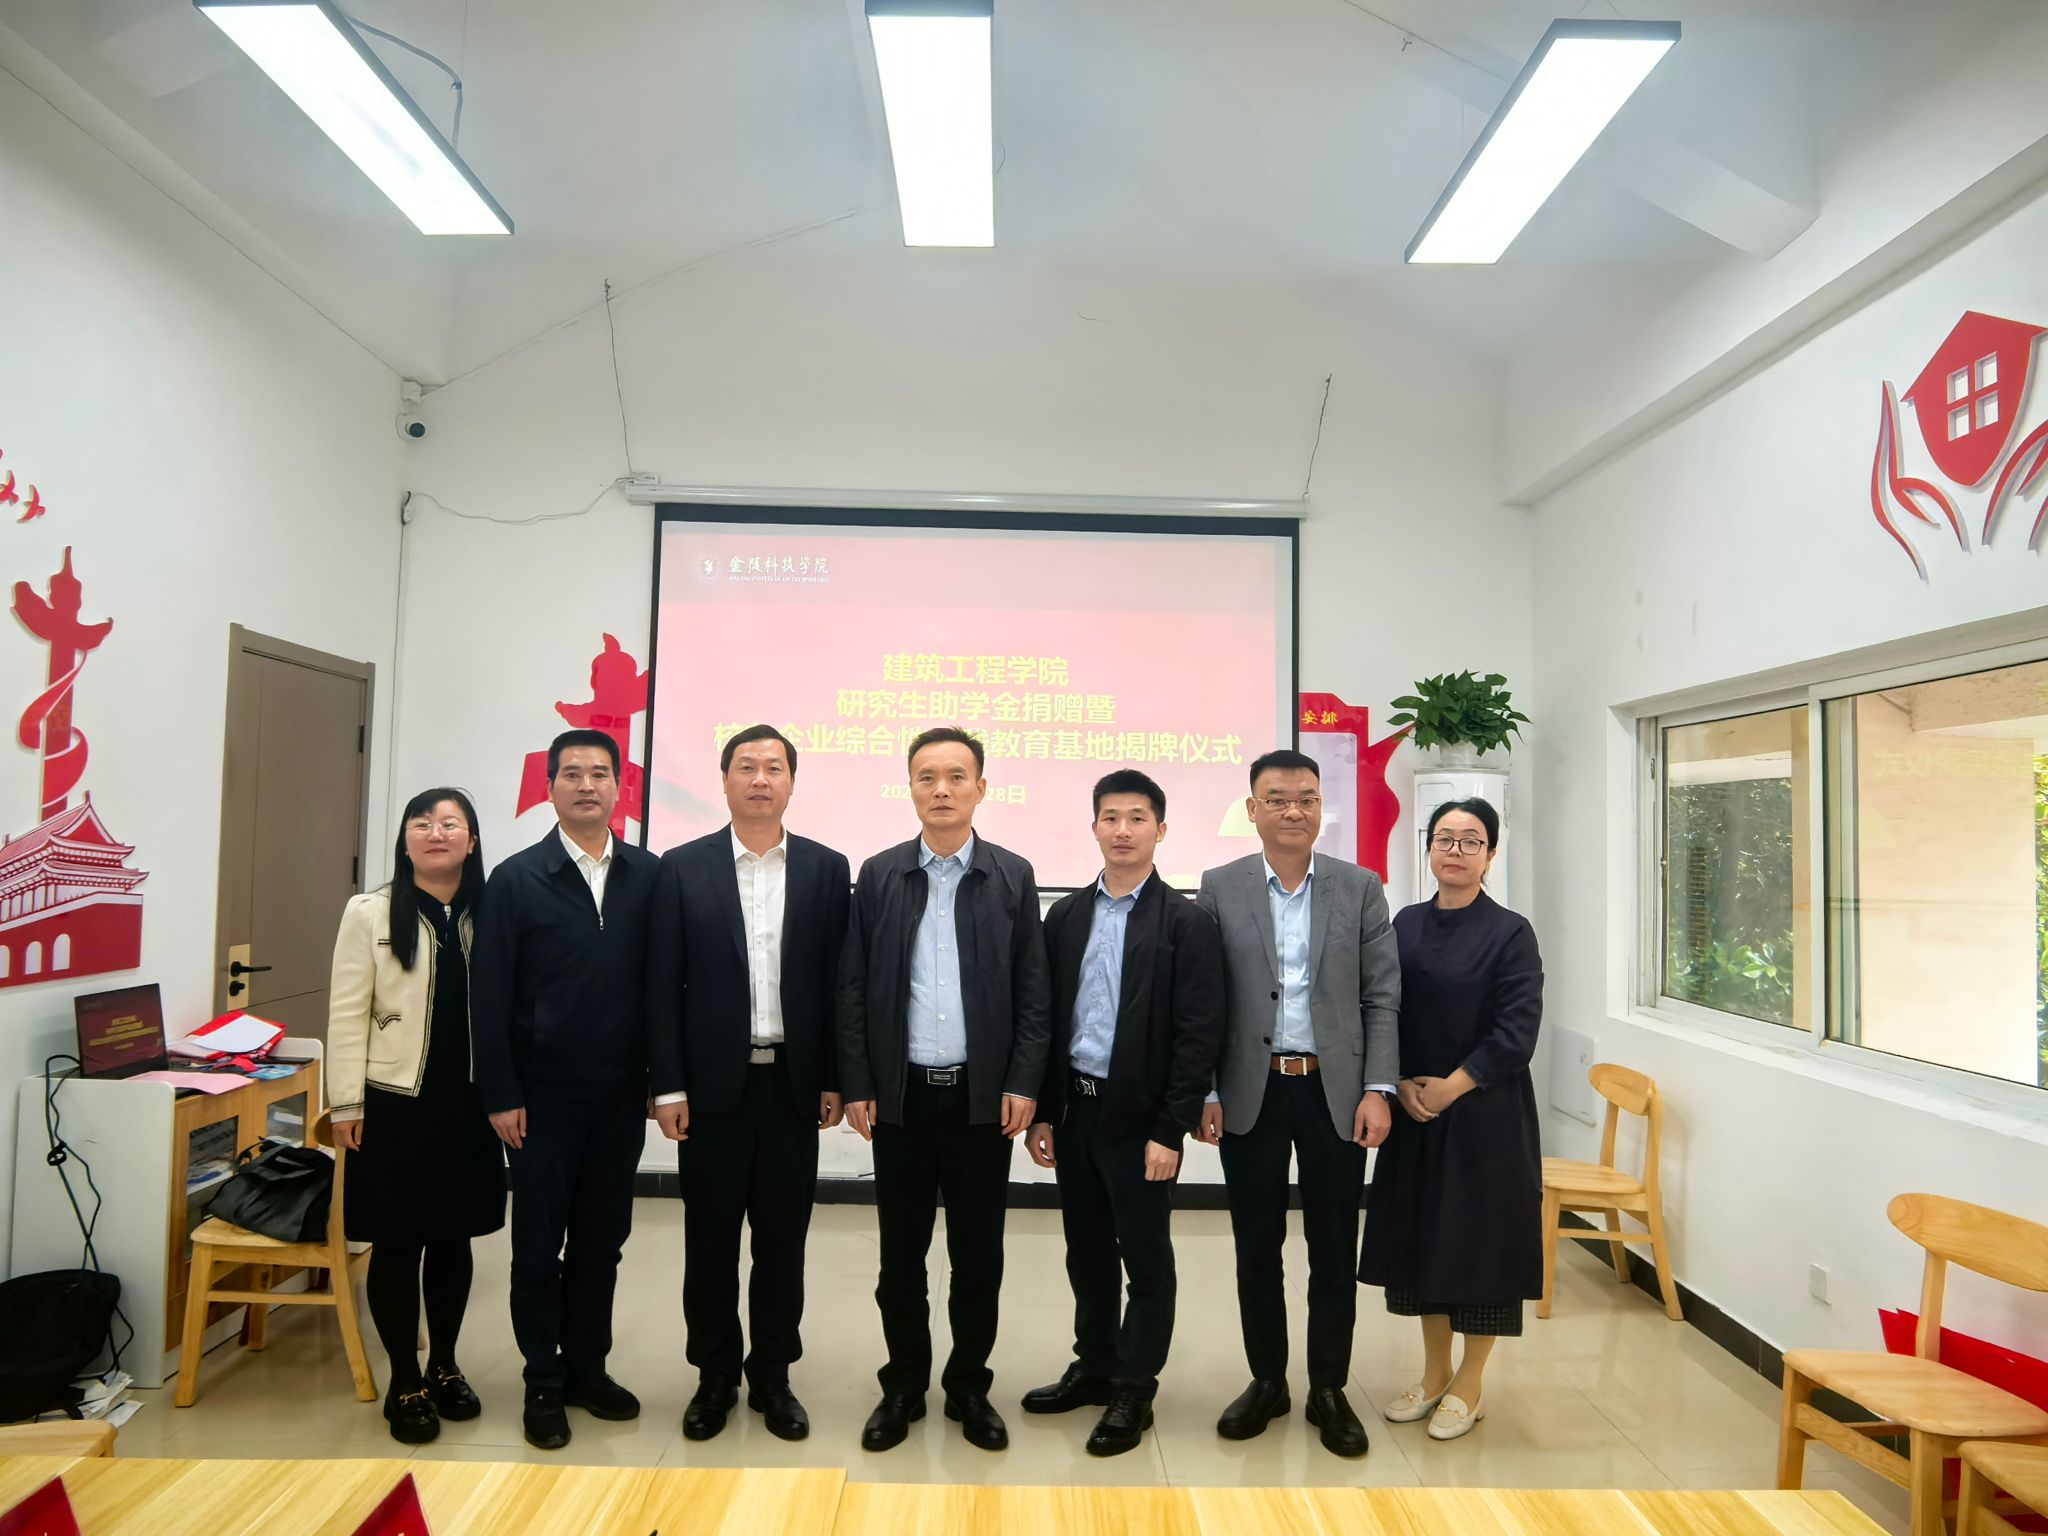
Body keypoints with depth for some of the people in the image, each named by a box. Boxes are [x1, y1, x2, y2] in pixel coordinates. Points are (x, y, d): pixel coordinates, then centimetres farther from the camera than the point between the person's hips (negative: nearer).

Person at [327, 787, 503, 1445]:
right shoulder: (371, 913, -4)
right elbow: (347, 1014, -5)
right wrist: (347, 1106, -7)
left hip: (467, 1105, 3)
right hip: (395, 1103, -2)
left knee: (453, 1238, 13)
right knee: (396, 1243, 6)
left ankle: (444, 1366, 31)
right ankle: (404, 1383, 22)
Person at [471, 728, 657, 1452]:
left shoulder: (649, 876, 0)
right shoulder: (516, 879, -4)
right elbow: (490, 997, -5)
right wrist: (500, 1095, -8)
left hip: (620, 1097, 2)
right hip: (543, 1098, -2)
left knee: (602, 1240, 13)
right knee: (539, 1245, 9)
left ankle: (587, 1367, 30)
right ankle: (544, 1384, 25)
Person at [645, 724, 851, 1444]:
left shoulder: (826, 868, 2)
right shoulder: (683, 868, -1)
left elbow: (836, 980, 2)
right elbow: (662, 984, -2)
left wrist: (835, 1079, 0)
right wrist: (667, 1085, -6)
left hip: (793, 1082, 1)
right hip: (712, 1082, -1)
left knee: (783, 1238, 10)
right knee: (710, 1238, 10)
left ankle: (772, 1376, 27)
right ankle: (715, 1376, 28)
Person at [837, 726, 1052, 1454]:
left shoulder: (1013, 876, 1)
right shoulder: (878, 874, 2)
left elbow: (1032, 991, 1)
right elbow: (853, 988, 2)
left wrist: (1024, 1083, -6)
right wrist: (856, 1085, -3)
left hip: (983, 1094, 0)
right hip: (900, 1093, 1)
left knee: (978, 1254, 10)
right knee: (901, 1253, 11)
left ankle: (969, 1387, 27)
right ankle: (903, 1386, 28)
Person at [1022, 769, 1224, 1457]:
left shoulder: (1187, 922, -8)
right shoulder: (1066, 916, 5)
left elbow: (1199, 1035, -11)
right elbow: (1047, 1018, 8)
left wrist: (1170, 1131, -14)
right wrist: (1043, 1110, 4)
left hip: (1140, 1117, -4)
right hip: (1075, 1110, 5)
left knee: (1146, 1257, 7)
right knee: (1087, 1250, 17)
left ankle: (1134, 1390, 23)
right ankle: (1094, 1367, 35)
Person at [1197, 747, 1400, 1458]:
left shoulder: (1361, 887, 2)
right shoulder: (1219, 888, -1)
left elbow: (1382, 996, 1)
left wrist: (1378, 1088, -6)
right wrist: (1204, 1093, -4)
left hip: (1335, 1092, 0)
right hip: (1250, 1094, 0)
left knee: (1334, 1250, 10)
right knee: (1256, 1248, 11)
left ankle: (1329, 1390, 26)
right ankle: (1266, 1381, 29)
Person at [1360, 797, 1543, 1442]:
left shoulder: (1510, 932, -8)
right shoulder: (1407, 924, 6)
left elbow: (1517, 1033, -13)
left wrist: (1450, 1087, -16)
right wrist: (1401, 1085, -7)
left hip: (1486, 1116, -4)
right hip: (1413, 1115, 5)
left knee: (1479, 1240, 5)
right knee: (1419, 1237, 13)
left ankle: (1470, 1386, 24)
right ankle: (1435, 1373, 31)